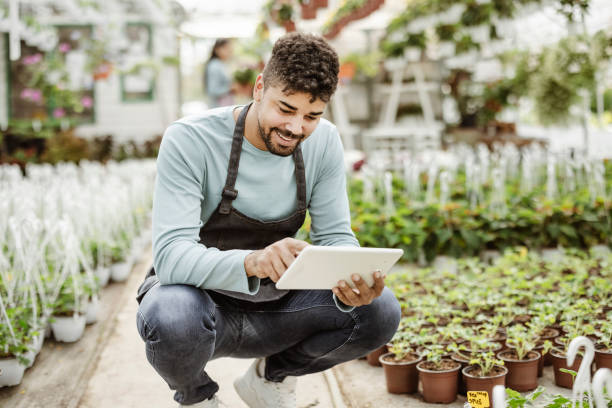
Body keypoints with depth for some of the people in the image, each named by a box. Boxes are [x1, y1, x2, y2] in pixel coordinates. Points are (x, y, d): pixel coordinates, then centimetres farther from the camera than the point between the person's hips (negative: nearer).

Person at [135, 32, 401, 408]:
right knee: (173, 319, -39)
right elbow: (171, 256, -31)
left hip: (274, 306, 4)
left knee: (380, 310, -18)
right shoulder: (189, 140, -23)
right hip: (201, 297, -3)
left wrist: (349, 281, -30)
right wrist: (251, 262, -52)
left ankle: (270, 377, 11)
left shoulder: (324, 142, -8)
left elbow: (335, 236, -5)